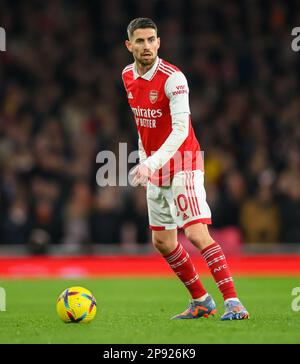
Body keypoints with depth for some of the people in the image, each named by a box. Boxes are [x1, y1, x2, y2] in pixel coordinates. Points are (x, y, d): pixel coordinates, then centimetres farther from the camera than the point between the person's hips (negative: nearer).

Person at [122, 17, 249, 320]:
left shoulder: (173, 78, -19)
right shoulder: (127, 76, 4)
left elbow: (180, 129, -26)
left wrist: (151, 162, -36)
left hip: (183, 162, -8)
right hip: (154, 166, 8)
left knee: (196, 234, -20)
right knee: (162, 242, 10)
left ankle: (233, 302, -20)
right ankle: (201, 301, 23)